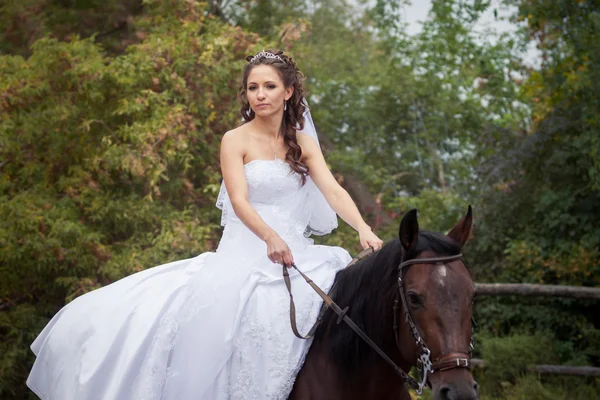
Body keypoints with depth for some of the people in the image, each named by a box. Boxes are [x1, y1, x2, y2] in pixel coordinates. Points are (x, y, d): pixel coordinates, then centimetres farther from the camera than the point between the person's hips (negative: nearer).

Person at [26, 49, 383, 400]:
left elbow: (334, 192, -3)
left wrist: (364, 230, -23)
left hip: (297, 252, 3)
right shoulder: (235, 141, 1)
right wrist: (271, 238, -33)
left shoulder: (304, 143, 11)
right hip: (244, 252, -3)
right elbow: (239, 200, -13)